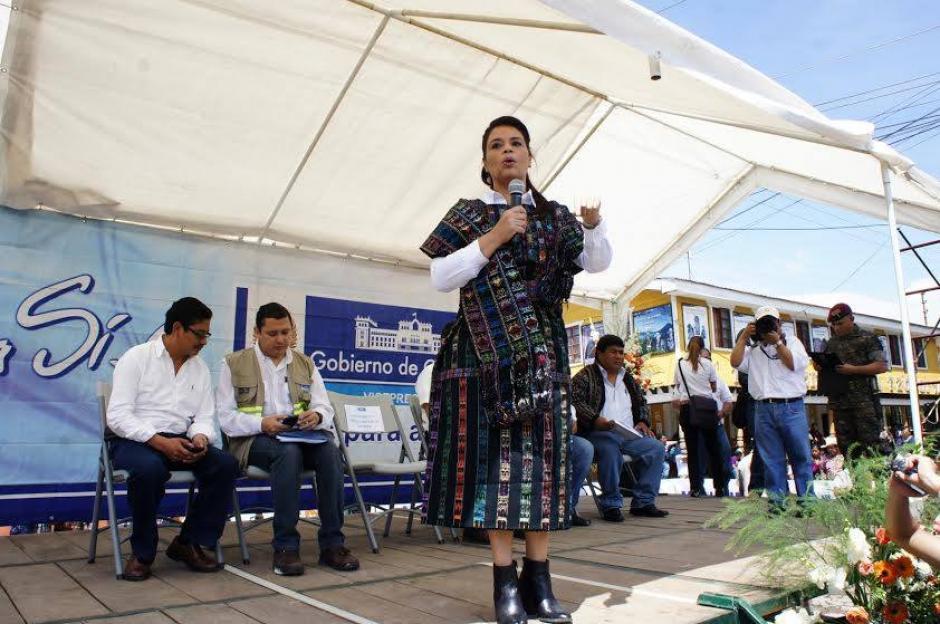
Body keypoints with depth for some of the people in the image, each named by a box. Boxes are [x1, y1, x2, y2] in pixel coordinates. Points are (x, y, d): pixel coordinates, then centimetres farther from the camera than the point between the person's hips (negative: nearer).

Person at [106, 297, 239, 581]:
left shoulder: (201, 368, 10)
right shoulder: (136, 358, -5)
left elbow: (205, 417, 7)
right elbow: (117, 416, -13)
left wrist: (200, 437, -18)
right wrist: (161, 442, -25)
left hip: (180, 442, 5)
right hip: (134, 440, -4)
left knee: (226, 464, -21)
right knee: (150, 469, -38)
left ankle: (190, 542, -4)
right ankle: (142, 552, -13)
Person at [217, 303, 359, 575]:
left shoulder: (306, 364, 17)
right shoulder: (234, 364, 7)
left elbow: (325, 407, 10)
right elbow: (225, 416, -2)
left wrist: (317, 416, -16)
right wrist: (262, 424, -20)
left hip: (301, 434, 3)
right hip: (254, 439, -3)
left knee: (330, 449, -29)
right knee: (289, 452, -36)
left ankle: (332, 543, -21)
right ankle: (285, 547, -26)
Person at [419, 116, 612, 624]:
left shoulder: (554, 216, 15)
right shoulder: (469, 214, 6)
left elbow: (598, 263, 9)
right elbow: (441, 278, -5)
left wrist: (593, 225, -10)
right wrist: (494, 237, -13)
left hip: (542, 354, 3)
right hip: (487, 354, -2)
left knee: (544, 454, 1)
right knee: (496, 455, -3)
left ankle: (538, 577, 10)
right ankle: (505, 580, 6)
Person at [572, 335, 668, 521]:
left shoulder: (628, 378, 25)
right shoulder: (586, 376, 5)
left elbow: (642, 402, 31)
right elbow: (574, 401, -8)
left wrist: (643, 421, 11)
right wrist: (595, 419, -22)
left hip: (629, 433, 6)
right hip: (599, 433, -6)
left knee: (657, 448, -18)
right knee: (611, 451, -37)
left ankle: (643, 502, -8)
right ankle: (611, 505, -20)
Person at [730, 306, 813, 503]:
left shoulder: (792, 342, 13)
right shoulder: (752, 348, 15)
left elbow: (795, 364, -4)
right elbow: (735, 362, -1)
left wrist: (777, 342, -5)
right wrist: (744, 336, -1)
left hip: (791, 407, -1)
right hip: (763, 409, 1)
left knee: (801, 457, 0)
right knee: (772, 461, 3)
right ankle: (777, 501, 7)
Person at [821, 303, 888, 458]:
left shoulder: (868, 338, 2)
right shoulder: (831, 343, 16)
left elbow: (882, 366, -5)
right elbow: (821, 365, 24)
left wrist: (853, 369, -16)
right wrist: (819, 364, 0)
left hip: (864, 399, -5)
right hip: (839, 401, 5)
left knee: (870, 443, -6)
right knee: (846, 446, 6)